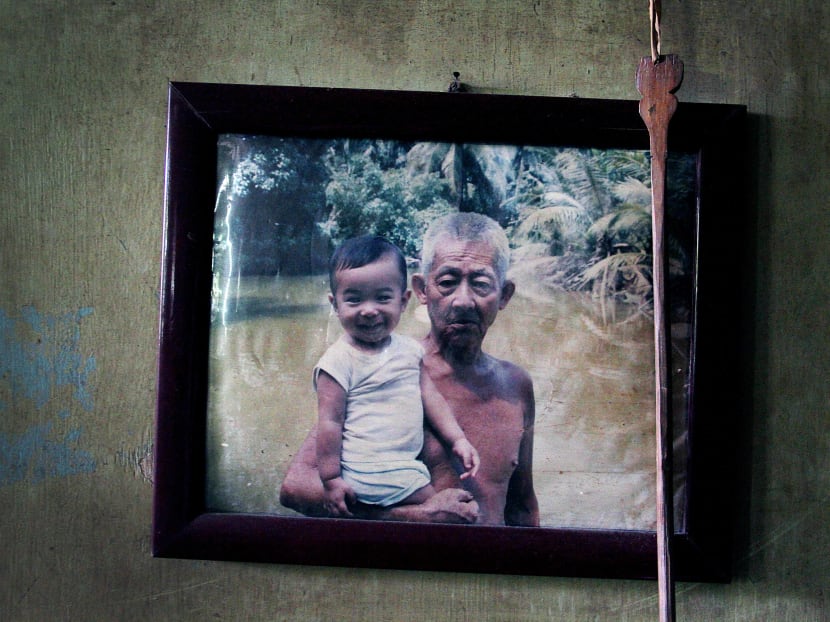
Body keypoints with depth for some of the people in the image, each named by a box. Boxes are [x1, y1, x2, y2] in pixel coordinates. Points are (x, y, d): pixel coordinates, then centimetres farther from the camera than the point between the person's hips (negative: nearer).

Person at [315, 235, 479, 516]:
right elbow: (330, 422, -14)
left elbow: (428, 395, 14)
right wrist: (331, 480, -15)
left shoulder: (408, 348, 7)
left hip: (406, 465, 7)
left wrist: (458, 439, 10)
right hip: (370, 471, -7)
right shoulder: (339, 361, -14)